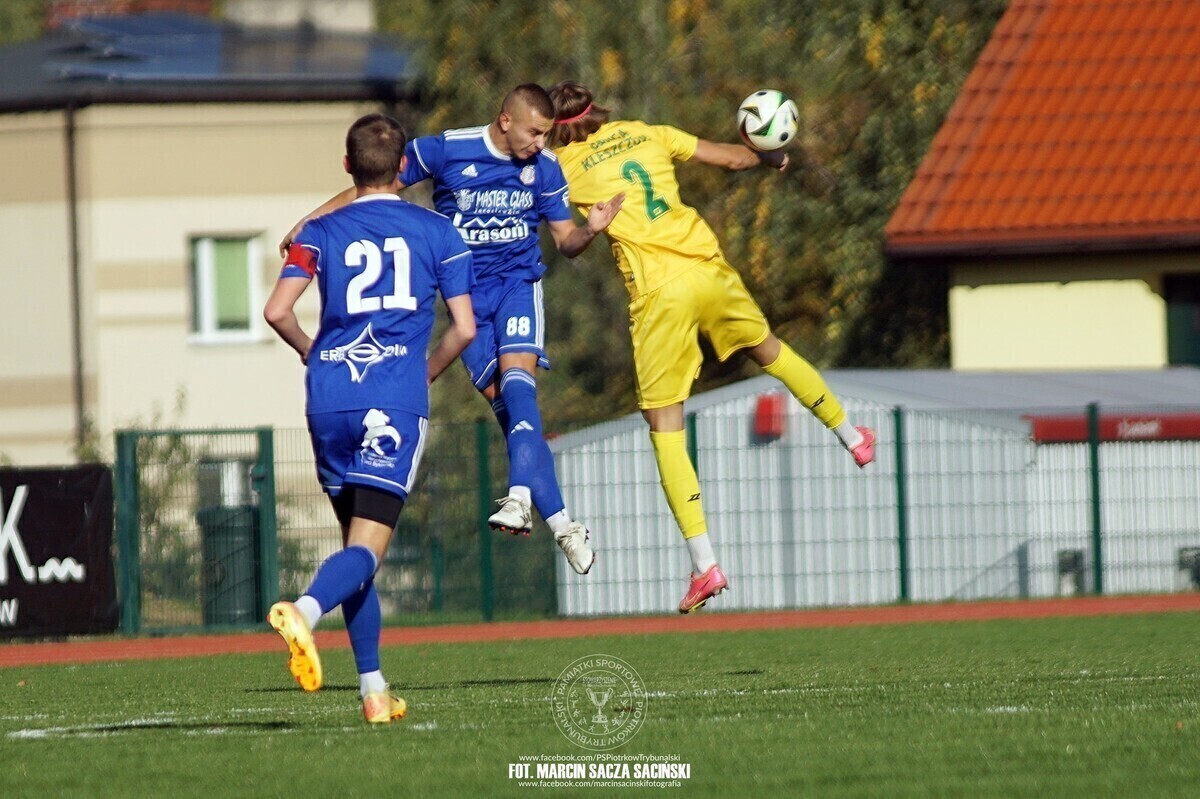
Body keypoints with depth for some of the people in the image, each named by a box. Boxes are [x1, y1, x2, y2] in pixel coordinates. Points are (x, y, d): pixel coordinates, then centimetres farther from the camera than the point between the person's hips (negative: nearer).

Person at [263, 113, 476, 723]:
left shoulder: (322, 232, 10)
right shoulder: (437, 231, 9)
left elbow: (278, 311, -2)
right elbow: (464, 329, 5)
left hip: (330, 398, 2)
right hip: (396, 399, -2)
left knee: (355, 539, 15)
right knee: (367, 549, -10)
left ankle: (373, 689, 12)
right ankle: (304, 610, -42)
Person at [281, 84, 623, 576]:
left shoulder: (544, 169, 0)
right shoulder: (447, 150, -7)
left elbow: (565, 241, 8)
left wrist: (591, 229, -15)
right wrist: (313, 218, -2)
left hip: (519, 282, 1)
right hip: (467, 292, -1)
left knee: (516, 383, -25)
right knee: (501, 402, -8)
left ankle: (520, 495, -34)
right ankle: (562, 525, -7)